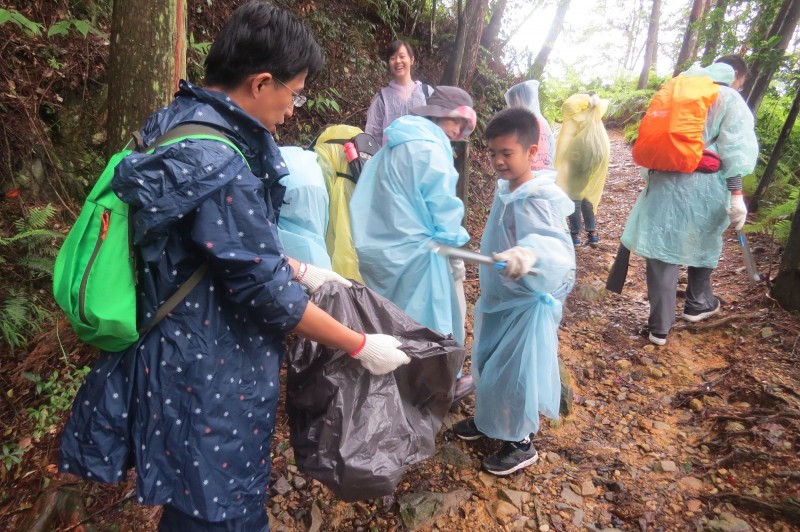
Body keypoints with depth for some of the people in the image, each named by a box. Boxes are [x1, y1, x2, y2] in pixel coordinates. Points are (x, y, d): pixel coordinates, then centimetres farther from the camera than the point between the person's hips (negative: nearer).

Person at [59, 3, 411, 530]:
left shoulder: (185, 125, 4)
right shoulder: (216, 166, -28)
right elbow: (265, 291, -24)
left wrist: (302, 270, 15)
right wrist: (361, 346, -13)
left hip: (194, 351, 9)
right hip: (211, 371, -9)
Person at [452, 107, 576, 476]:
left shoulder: (536, 201, -27)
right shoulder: (506, 190, 2)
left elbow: (560, 249, -42)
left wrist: (531, 252, -64)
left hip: (527, 303, -9)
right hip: (499, 297, 9)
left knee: (512, 373, 4)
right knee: (486, 364, 22)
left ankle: (521, 443, 28)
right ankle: (488, 420, 45)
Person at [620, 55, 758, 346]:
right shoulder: (730, 99, 4)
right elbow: (735, 151, -7)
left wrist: (649, 175, 19)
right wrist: (737, 194, -10)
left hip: (663, 180, 3)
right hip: (704, 183, -3)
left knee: (662, 248, 0)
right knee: (705, 243, 20)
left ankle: (660, 326, 3)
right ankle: (697, 304, 36)